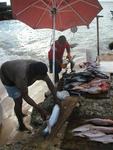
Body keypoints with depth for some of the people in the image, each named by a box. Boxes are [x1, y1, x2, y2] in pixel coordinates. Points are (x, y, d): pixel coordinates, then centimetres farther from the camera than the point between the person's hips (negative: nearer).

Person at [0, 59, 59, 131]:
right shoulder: (22, 77, -45)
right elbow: (25, 96, -33)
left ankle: (20, 113, 49)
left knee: (20, 96, 22)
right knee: (18, 101, -6)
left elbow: (49, 82, -15)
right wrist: (40, 109, -33)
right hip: (7, 76, -7)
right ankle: (21, 126, 11)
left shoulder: (39, 69, -28)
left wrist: (56, 99, -15)